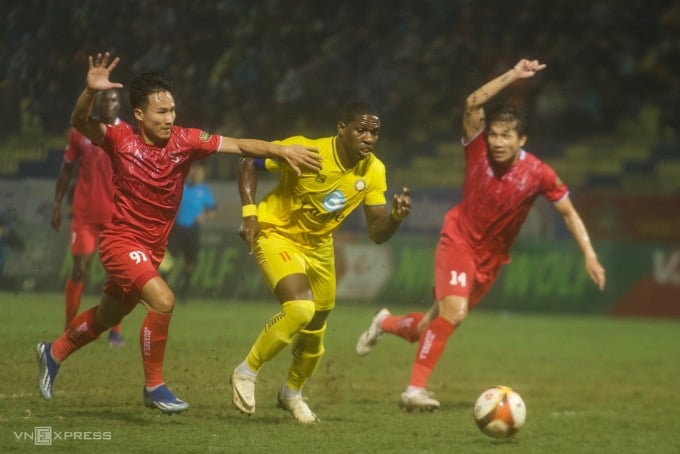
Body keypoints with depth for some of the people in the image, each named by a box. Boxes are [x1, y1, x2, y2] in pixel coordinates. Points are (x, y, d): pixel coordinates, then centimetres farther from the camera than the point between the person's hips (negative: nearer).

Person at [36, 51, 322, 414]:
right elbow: (80, 123, -28)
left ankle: (53, 353, 47)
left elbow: (239, 146, -11)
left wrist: (280, 150, -23)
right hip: (121, 241, -5)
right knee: (163, 301, -25)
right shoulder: (120, 139, -15)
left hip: (153, 247, 5)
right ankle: (154, 387, -10)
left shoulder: (185, 141, -8)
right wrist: (90, 91, -46)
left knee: (107, 317, 22)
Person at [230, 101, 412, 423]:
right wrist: (249, 213, -24)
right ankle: (246, 373, -8)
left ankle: (292, 393, 42)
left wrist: (396, 216, -28)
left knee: (315, 329, 14)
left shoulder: (373, 172, -12)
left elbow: (377, 234, -7)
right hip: (276, 234, -6)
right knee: (300, 308, -28)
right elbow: (248, 164, -15)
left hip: (318, 245, 6)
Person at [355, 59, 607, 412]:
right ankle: (416, 388, -19)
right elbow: (473, 103, -31)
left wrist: (589, 254, -11)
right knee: (453, 311, -26)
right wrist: (512, 76, -36)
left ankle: (387, 324, 41)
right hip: (458, 241, -3)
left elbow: (569, 212, -3)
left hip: (491, 258, 3)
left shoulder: (538, 174, -14)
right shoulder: (478, 150, -16)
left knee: (435, 325, 9)